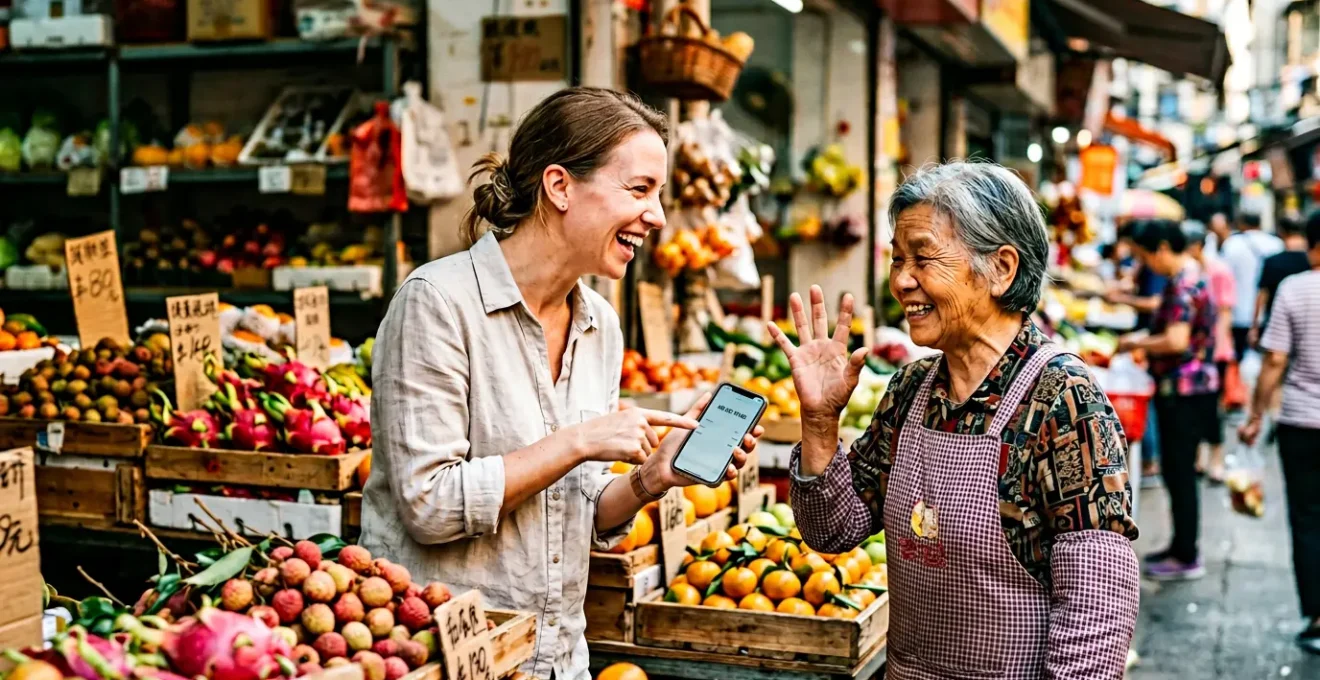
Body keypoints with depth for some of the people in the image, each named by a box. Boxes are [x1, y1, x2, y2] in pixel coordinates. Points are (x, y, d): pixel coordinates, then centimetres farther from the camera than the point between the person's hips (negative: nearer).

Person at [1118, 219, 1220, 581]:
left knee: (1180, 472, -2)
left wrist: (1138, 344, -13)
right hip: (1189, 388, 10)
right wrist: (1144, 338, 12)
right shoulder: (1191, 278, 13)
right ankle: (1182, 547, 26)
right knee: (1177, 471, 16)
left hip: (1184, 391, -10)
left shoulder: (1184, 285, -19)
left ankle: (1187, 558, 6)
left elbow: (1176, 341, -28)